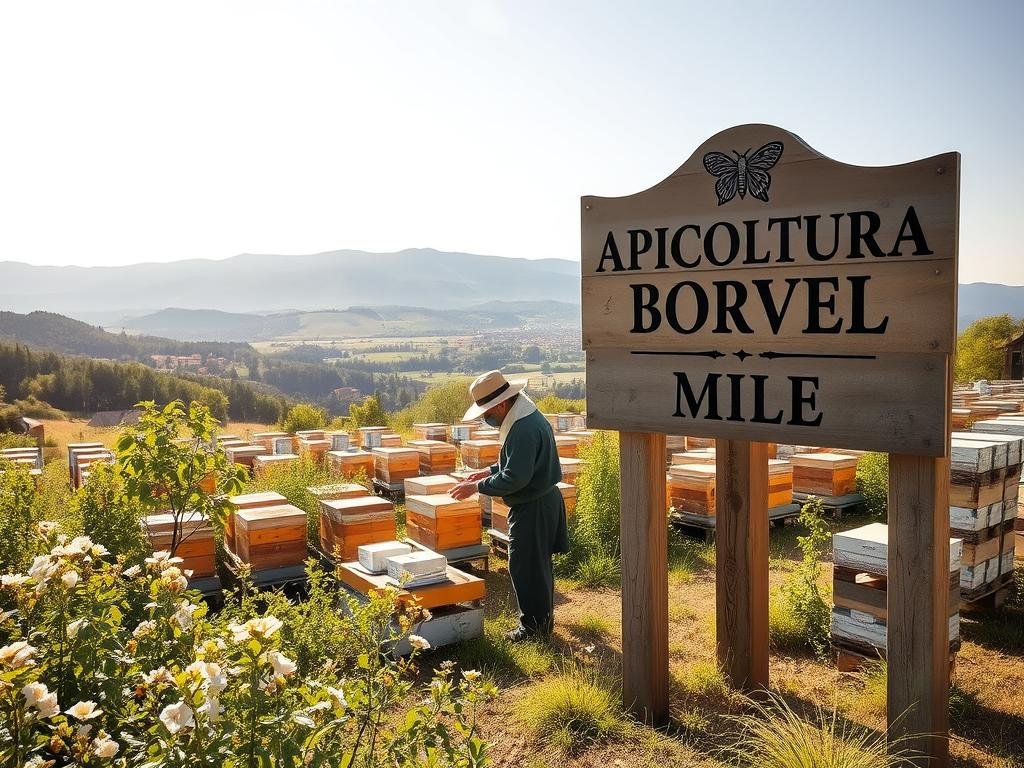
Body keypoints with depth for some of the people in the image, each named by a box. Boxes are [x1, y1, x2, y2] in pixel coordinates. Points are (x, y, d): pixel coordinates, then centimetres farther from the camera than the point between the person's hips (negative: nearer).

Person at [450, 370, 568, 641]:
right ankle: (542, 618, 35)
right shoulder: (528, 417, 8)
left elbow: (515, 478, -27)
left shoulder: (524, 428, -26)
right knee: (538, 564, 21)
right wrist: (490, 471, 12)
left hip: (533, 507, -11)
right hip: (542, 500, 11)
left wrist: (477, 487, -18)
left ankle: (534, 624, 14)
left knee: (525, 567, 2)